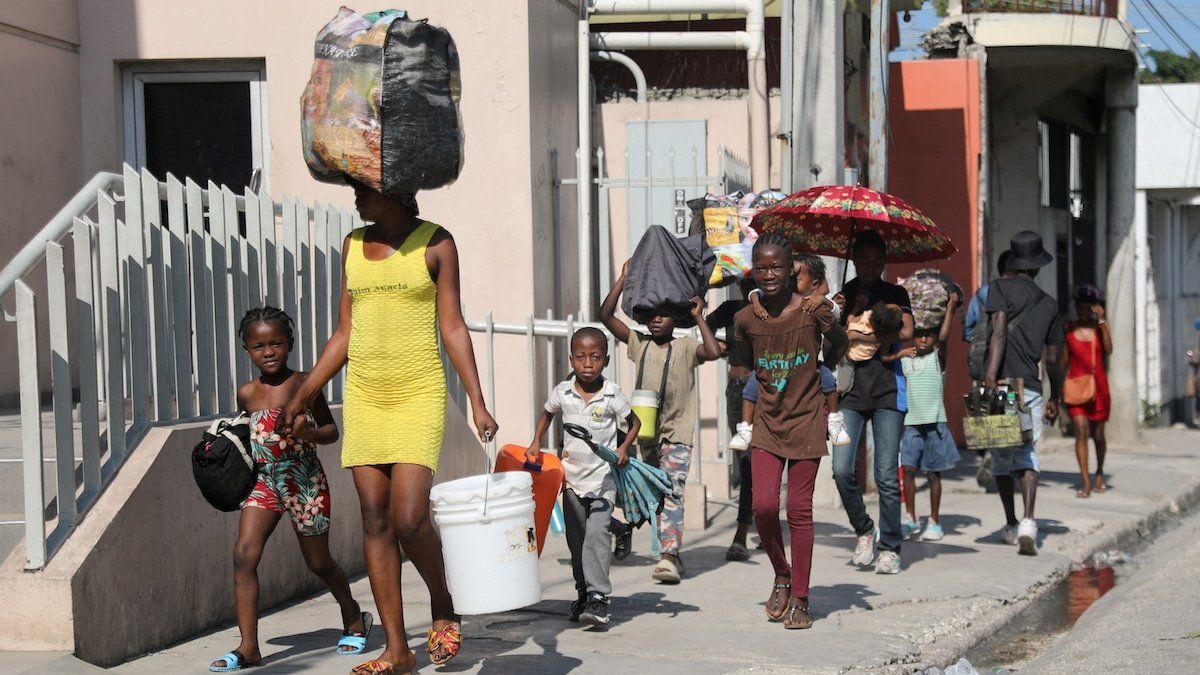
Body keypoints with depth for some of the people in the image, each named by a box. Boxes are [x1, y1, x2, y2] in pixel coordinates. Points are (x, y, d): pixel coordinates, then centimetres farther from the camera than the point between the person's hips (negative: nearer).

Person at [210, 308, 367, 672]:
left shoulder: (305, 384, -7)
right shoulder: (246, 394, 4)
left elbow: (331, 431, 1)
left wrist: (309, 432, -19)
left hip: (305, 481, -3)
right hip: (263, 482, 3)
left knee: (319, 562, 11)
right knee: (244, 554, -15)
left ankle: (354, 618, 38)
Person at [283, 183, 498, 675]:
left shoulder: (435, 243, 0)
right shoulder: (353, 246, 12)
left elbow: (453, 328, -1)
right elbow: (344, 334, 15)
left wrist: (478, 403, -8)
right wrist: (303, 395, 11)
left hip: (418, 394, -5)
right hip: (363, 396, 5)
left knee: (409, 520, -14)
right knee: (375, 521, 2)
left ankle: (443, 611, 14)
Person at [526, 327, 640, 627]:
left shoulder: (612, 394, -8)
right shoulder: (563, 392, -2)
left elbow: (634, 422, 7)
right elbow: (547, 414, 20)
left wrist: (624, 448, -7)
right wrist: (536, 443, 10)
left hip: (603, 476, -3)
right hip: (572, 476, 4)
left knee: (598, 532, -18)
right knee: (576, 539, 10)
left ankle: (598, 597, -19)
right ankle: (583, 593, 25)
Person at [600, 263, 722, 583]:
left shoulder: (686, 347, -1)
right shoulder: (639, 344, 9)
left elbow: (713, 352, -21)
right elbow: (606, 316, 2)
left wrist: (699, 318, -14)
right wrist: (624, 280, -3)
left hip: (677, 434, -5)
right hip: (646, 432, 5)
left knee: (672, 491, -17)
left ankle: (669, 557, -27)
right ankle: (671, 553, 22)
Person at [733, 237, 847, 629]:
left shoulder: (813, 309, -10)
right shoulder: (746, 320, -3)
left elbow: (837, 347, 7)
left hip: (806, 420, -2)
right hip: (767, 420, 2)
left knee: (800, 509, 1)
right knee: (763, 505, -7)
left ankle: (799, 600, 11)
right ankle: (781, 576, 20)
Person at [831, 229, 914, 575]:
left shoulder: (895, 294, 10)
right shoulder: (842, 296, 15)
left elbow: (905, 331, -8)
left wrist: (855, 333, -5)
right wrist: (836, 316, -11)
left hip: (887, 390, -2)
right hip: (851, 390, 2)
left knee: (886, 474, -5)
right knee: (842, 469, -11)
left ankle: (889, 548, 4)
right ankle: (863, 531, 11)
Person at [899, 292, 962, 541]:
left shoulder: (937, 357, -1)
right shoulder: (903, 358, 8)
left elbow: (943, 336, -15)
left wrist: (950, 308, -25)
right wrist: (899, 354, -5)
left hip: (934, 422, -2)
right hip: (910, 423, 2)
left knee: (933, 473, 4)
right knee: (908, 469, -2)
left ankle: (934, 522, 13)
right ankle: (910, 519, 10)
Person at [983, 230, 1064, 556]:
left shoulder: (1001, 289, 2)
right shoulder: (1050, 304, 15)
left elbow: (999, 330, -15)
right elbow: (1054, 359, 17)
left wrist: (991, 374, -24)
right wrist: (1055, 399, 27)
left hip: (1002, 383, -2)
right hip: (1031, 388, 2)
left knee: (1001, 458, 11)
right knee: (1027, 457, 0)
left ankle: (1011, 525, 21)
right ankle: (1028, 522, -21)